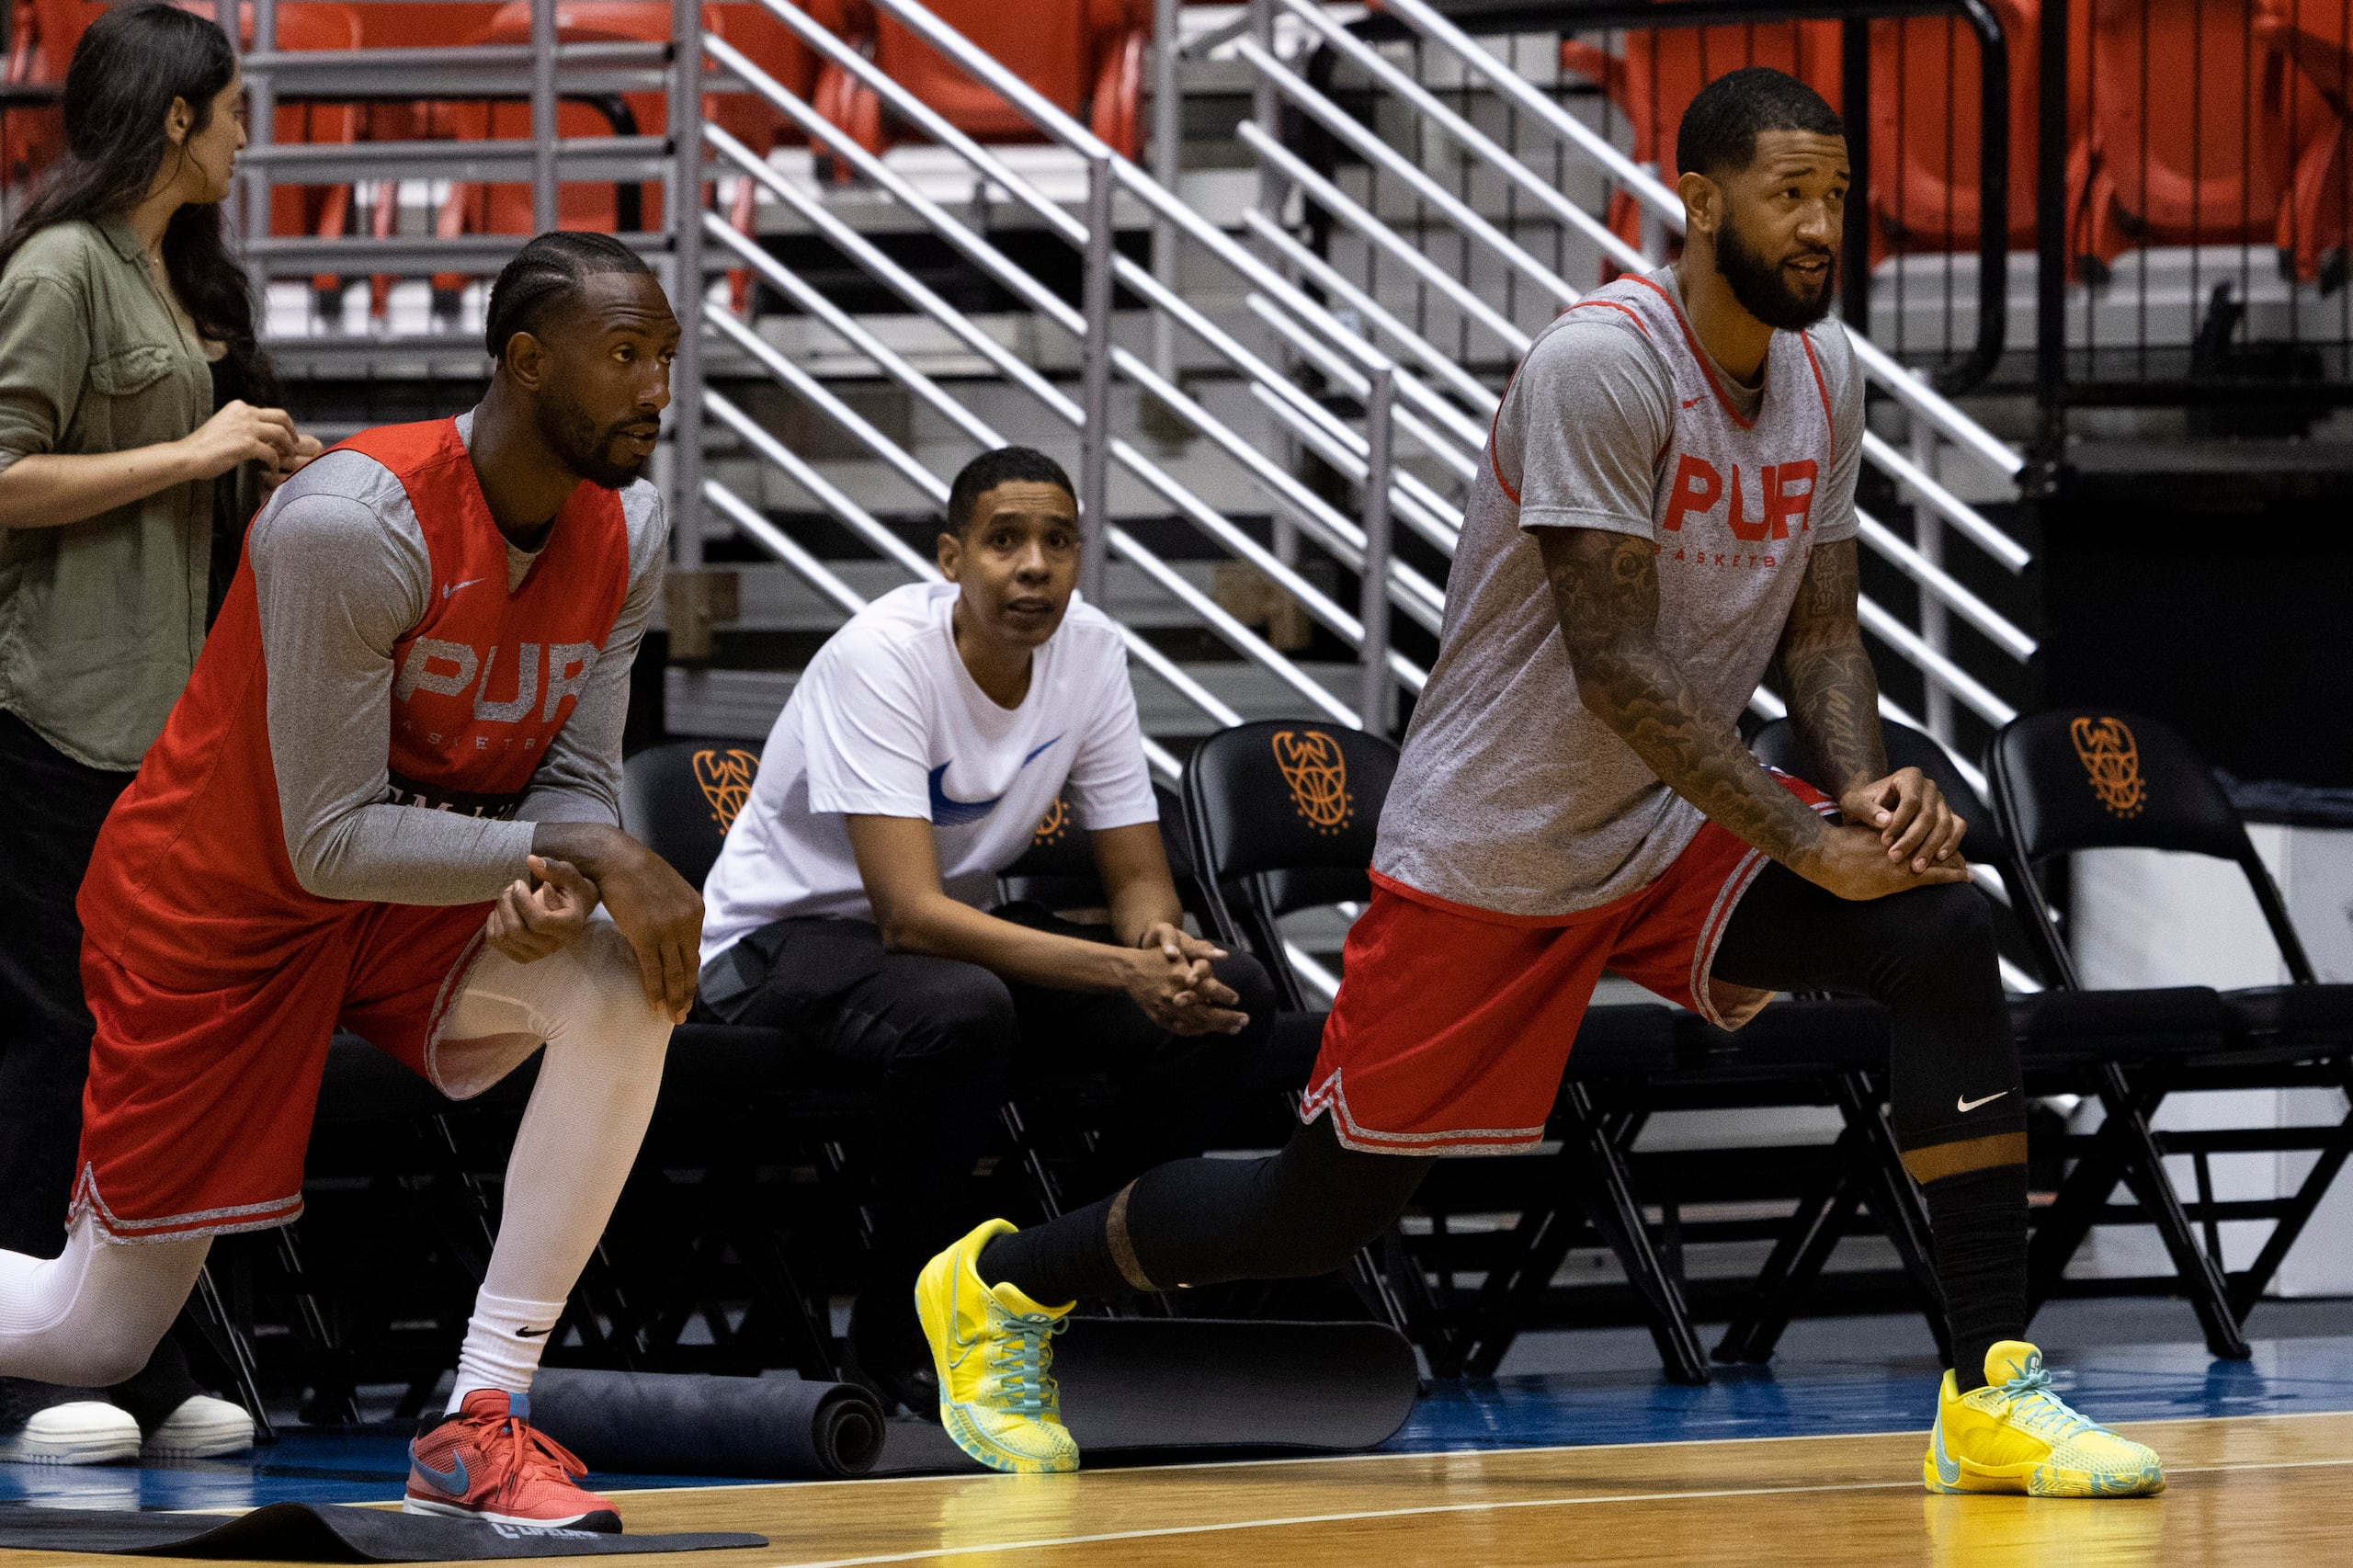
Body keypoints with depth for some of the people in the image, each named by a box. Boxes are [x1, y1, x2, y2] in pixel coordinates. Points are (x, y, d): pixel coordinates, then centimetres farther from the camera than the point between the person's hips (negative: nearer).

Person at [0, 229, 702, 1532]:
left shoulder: (624, 533, -8)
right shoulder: (357, 522, -30)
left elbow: (576, 779, -5)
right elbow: (332, 843, -29)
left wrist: (563, 873, -29)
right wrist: (580, 851, -34)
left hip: (418, 898, 6)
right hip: (219, 902, -6)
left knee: (626, 989, -27)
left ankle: (481, 1423, -21)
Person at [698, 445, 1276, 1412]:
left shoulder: (1089, 650, -8)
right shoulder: (882, 655, -27)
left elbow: (1140, 877, -2)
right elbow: (910, 915, -34)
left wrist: (1163, 943, -28)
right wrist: (1122, 970, -42)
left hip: (958, 922, 6)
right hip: (783, 935, -6)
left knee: (1231, 994, -15)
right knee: (963, 1009, -40)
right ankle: (898, 1329, -19)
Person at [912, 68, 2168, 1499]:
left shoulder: (1826, 374, 1)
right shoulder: (1600, 365, -24)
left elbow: (1820, 628, 7)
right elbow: (1617, 667, -26)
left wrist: (1869, 789, -13)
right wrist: (1810, 845, -28)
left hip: (1678, 826, 6)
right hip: (1493, 845, -6)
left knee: (1946, 937, -19)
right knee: (1323, 1209, 4)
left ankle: (1993, 1390, -19)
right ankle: (1003, 1280, 32)